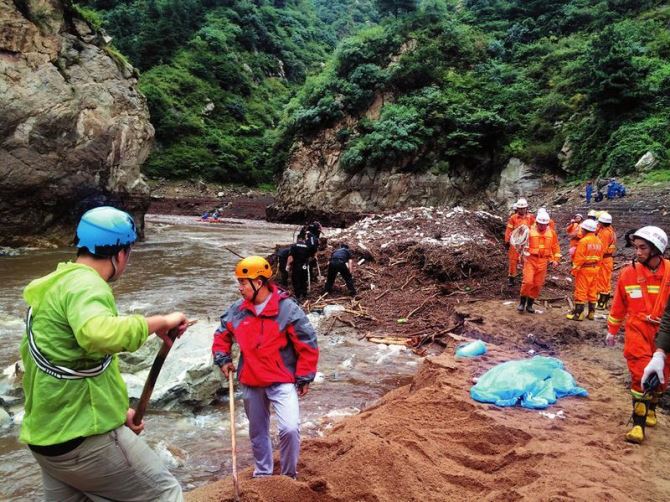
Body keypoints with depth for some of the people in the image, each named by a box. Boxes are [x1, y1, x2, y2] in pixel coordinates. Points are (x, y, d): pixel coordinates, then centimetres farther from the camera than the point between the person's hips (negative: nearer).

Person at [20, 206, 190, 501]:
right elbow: (98, 334, -43)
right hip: (85, 438, -9)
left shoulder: (53, 286, 13)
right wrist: (159, 322, -29)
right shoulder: (85, 283, -19)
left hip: (46, 435, 10)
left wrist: (115, 410, 17)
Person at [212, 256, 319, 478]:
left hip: (282, 381, -5)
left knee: (290, 429, -18)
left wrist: (304, 377, -8)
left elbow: (307, 344, -11)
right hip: (250, 383, 5)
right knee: (257, 431, 19)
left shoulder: (287, 309, -17)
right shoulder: (237, 310, -2)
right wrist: (223, 359, 5)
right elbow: (222, 334, 17)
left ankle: (289, 475, 8)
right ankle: (263, 472, 42)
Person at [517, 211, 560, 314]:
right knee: (528, 282, -12)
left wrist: (555, 260, 7)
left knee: (538, 284, 7)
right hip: (530, 259, -3)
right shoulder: (530, 230, -6)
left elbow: (555, 247, 12)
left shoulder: (551, 233, 5)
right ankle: (522, 303, 5)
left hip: (543, 262, 3)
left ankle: (530, 304, 20)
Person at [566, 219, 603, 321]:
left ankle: (578, 313, 0)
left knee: (581, 291, -2)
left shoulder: (583, 241, -16)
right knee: (592, 291, 13)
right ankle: (591, 312, 19)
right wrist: (596, 268, 18)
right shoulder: (599, 241, 8)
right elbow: (600, 257, 11)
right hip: (595, 269, 7)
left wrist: (574, 270, -12)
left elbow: (579, 258, -18)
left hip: (584, 269, -7)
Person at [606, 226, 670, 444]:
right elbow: (619, 305, 6)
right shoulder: (629, 273, -7)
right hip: (638, 329, -1)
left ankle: (650, 408, 41)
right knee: (641, 374, -10)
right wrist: (612, 331, 14)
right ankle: (638, 423, -1)